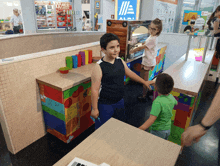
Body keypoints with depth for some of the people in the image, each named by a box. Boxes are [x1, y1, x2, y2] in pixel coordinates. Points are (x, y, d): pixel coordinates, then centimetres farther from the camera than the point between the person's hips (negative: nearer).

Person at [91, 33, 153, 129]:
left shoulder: (120, 61, -3)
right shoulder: (99, 67, -23)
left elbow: (130, 73, 14)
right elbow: (95, 90, -20)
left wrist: (144, 82, 22)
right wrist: (94, 109, -16)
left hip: (119, 102, 7)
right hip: (104, 105, -6)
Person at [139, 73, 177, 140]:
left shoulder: (158, 102, -33)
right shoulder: (171, 97, -9)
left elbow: (151, 120, -41)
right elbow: (175, 103, 16)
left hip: (158, 131, -7)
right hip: (168, 129, 7)